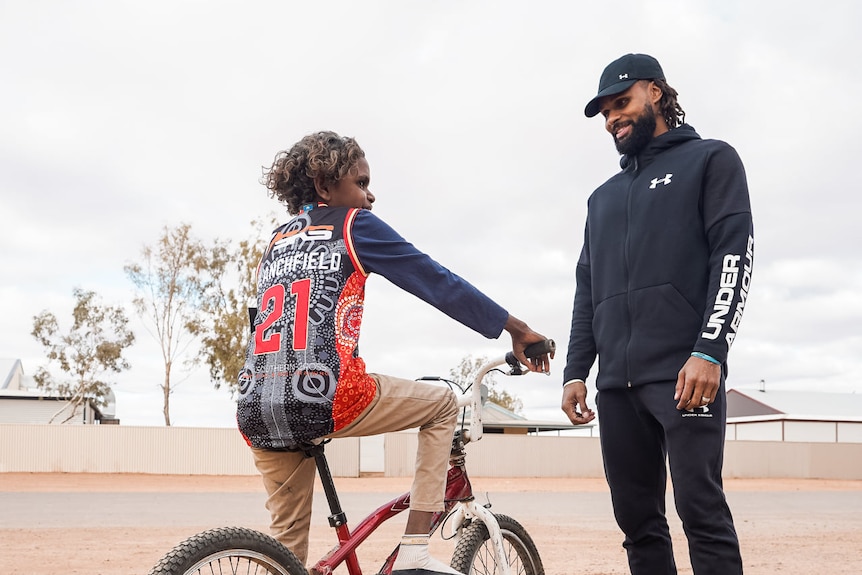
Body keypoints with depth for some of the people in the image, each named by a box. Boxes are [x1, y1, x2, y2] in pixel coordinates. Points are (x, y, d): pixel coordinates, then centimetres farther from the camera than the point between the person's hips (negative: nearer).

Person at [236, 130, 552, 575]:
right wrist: (517, 330, 9)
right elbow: (438, 283, 5)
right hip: (322, 399, -6)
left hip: (255, 412, 7)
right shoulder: (353, 225, 6)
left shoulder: (276, 243, 25)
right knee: (442, 403, 16)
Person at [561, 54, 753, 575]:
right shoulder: (604, 197, 26)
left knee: (700, 508, -12)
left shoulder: (710, 160, 9)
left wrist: (710, 349, -16)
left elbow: (734, 256, -4)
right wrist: (576, 371, 11)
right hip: (617, 384, 6)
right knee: (637, 518, 4)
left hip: (683, 374, -6)